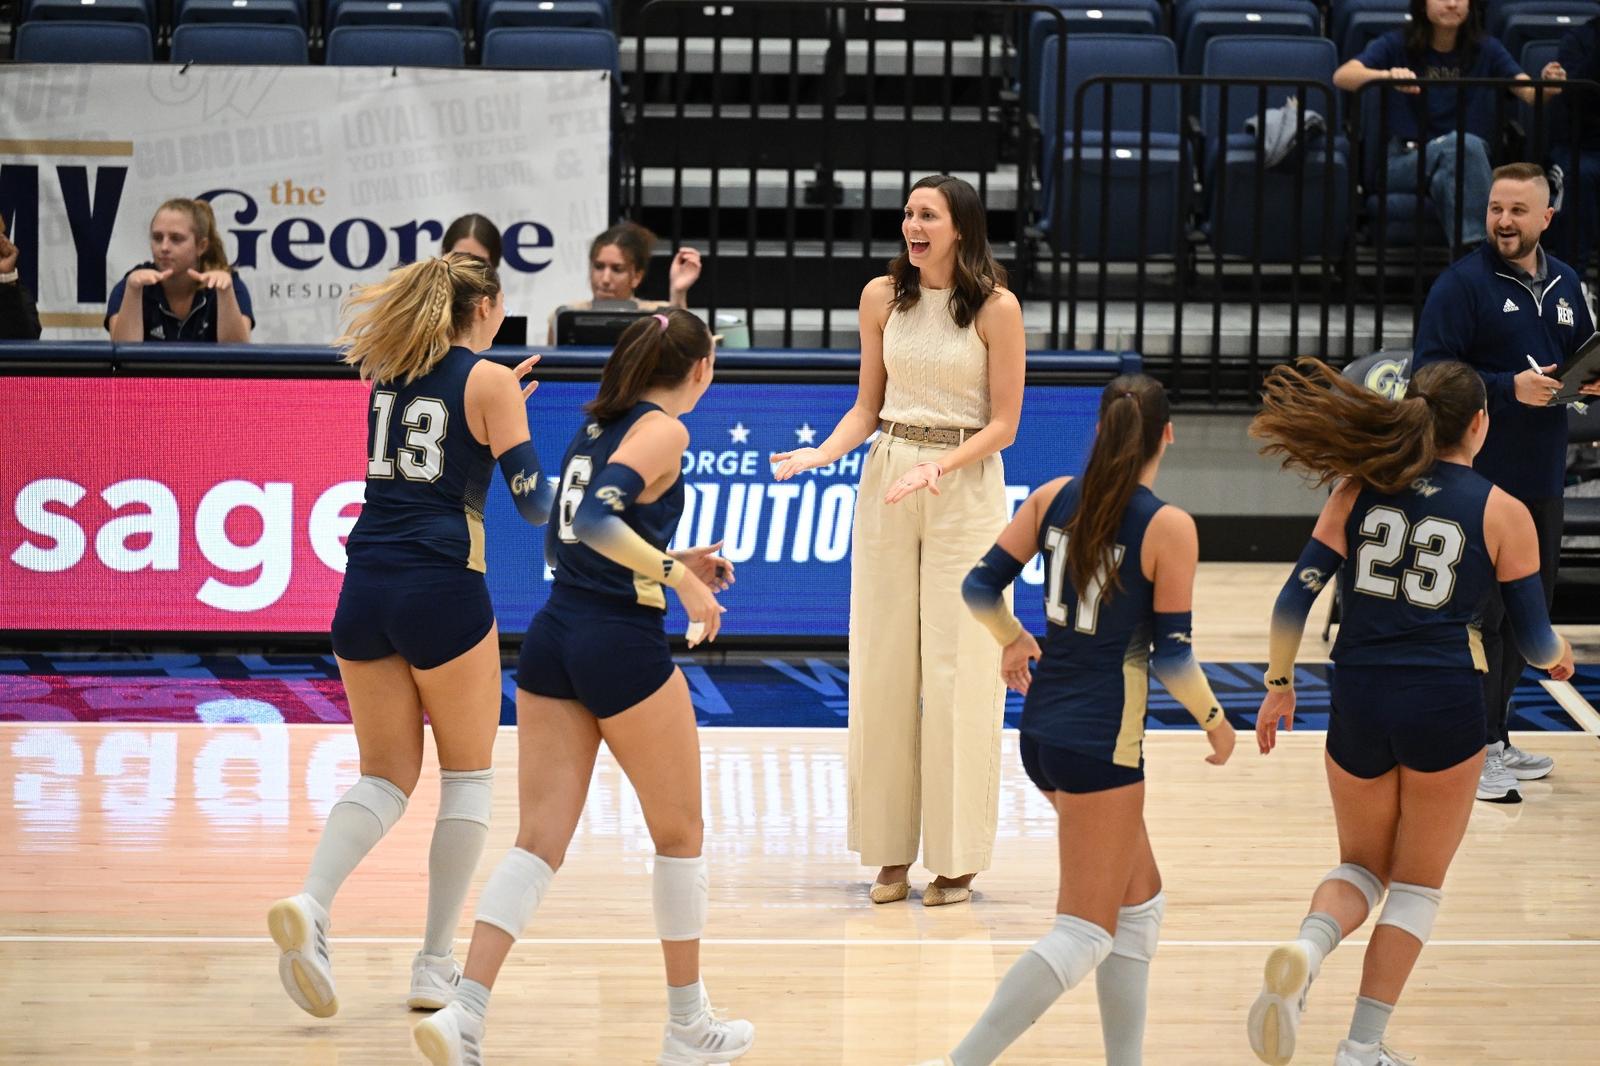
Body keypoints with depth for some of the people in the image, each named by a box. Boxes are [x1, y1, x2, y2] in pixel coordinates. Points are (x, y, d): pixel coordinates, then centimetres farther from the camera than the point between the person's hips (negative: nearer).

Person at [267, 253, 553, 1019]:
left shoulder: (386, 371, 12)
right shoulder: (489, 381, -4)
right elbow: (531, 499, -4)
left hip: (366, 583, 5)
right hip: (443, 586, -5)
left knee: (385, 775, 11)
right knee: (467, 775, 12)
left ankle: (310, 906, -16)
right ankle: (435, 967, 10)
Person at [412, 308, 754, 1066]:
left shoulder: (599, 425, 15)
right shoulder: (663, 431, -9)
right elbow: (597, 518, -24)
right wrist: (678, 576, -24)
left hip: (552, 637, 7)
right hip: (623, 648, -7)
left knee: (539, 840, 1)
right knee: (679, 832, 12)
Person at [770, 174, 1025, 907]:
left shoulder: (996, 307, -8)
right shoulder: (882, 297, 3)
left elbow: (1004, 423, -7)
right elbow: (868, 405, 10)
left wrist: (938, 466, -21)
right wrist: (824, 453, -9)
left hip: (967, 489, -4)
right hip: (885, 484, 4)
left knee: (956, 671, -3)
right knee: (882, 666, 4)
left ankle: (956, 859, 5)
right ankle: (891, 852, 12)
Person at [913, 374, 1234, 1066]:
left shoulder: (1054, 497, 2)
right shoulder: (1169, 528, -13)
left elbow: (980, 587, 4)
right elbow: (1172, 656, -13)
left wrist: (1014, 640, 23)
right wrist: (1214, 721, 4)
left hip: (1043, 727, 7)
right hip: (1101, 741, -7)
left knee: (1141, 903, 20)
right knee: (1082, 934, -3)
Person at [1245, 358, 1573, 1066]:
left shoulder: (1359, 490, 4)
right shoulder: (1502, 514, -2)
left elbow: (1296, 597, 0)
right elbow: (1536, 641, 2)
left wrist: (1279, 684, 12)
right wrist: (1558, 655, 25)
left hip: (1359, 700, 3)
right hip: (1445, 706, -3)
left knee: (1363, 867, 21)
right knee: (1417, 886, 14)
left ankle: (1305, 949, -11)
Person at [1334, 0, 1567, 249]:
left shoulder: (1486, 49, 11)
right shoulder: (1397, 45, 5)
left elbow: (1531, 92, -4)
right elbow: (1342, 76, -12)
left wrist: (1547, 85, -29)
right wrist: (1387, 76, -33)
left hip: (1469, 162, 2)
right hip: (1404, 161, -2)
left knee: (1446, 179, -36)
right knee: (1462, 144, -34)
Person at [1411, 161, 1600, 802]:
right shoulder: (1463, 285, -9)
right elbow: (1429, 374, -15)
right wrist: (1509, 388, -24)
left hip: (1543, 483, 7)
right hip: (1480, 480, -7)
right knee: (1479, 615, -7)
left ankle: (1497, 740, 27)